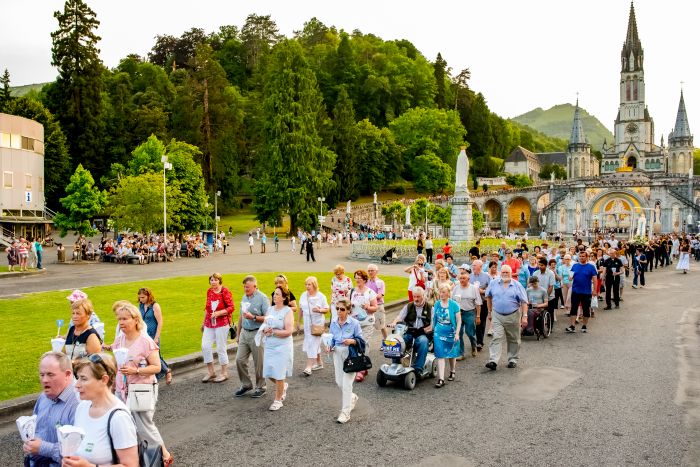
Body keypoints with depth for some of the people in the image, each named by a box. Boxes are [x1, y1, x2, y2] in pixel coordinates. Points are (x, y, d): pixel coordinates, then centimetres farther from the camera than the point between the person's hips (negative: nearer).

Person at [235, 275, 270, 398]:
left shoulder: (262, 298, -11)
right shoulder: (244, 297, 10)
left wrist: (253, 317, -24)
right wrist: (238, 334, 20)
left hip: (257, 334, -7)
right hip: (244, 333, 7)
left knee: (259, 363, 3)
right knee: (239, 360, 6)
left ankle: (260, 387, 18)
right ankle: (246, 384, 23)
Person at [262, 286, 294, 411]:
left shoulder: (288, 311, -10)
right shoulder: (270, 309, 8)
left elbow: (288, 331, -16)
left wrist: (273, 332, -16)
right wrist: (265, 330, -10)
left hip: (282, 347, -6)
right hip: (269, 346, 6)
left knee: (279, 374, 0)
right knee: (269, 373, 9)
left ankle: (278, 400, 16)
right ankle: (283, 386, 38)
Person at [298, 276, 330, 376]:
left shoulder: (321, 296, -8)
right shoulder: (303, 295, 4)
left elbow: (327, 309, -2)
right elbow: (301, 309, 13)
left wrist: (319, 310, -22)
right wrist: (298, 321, 14)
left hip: (317, 323, -5)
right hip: (307, 323, 5)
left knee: (313, 343, -11)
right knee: (315, 343, 15)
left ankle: (309, 367, -14)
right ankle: (319, 363, 30)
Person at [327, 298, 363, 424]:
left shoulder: (354, 323, -11)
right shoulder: (333, 324, 3)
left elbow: (360, 339, -6)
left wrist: (352, 341, -24)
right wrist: (330, 346, -6)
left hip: (350, 354, -5)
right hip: (337, 353, 5)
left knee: (346, 384, -6)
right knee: (339, 382, 11)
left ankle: (345, 413, 3)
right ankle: (352, 397, 41)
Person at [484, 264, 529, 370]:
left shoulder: (517, 285, -3)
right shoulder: (493, 283, 2)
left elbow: (524, 302, -4)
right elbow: (488, 297, 15)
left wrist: (524, 316, -11)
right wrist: (489, 312, 16)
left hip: (513, 316, 0)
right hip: (497, 315, 0)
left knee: (513, 339, 11)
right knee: (496, 338, -9)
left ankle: (513, 360, 26)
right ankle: (493, 361, -14)